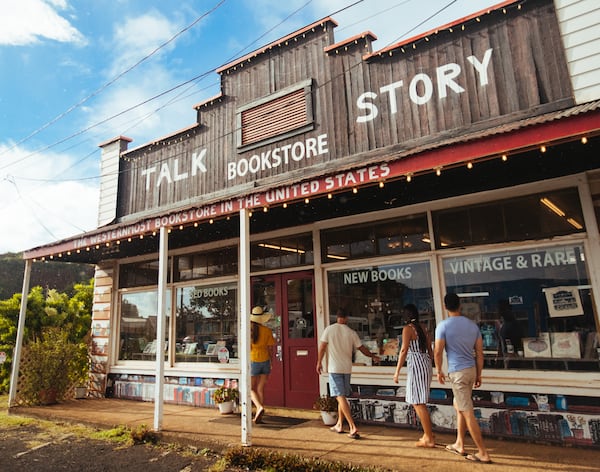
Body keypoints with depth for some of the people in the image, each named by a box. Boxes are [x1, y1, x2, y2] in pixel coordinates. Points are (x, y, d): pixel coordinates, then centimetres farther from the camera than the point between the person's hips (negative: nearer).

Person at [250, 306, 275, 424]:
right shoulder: (267, 331, -2)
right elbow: (270, 349, 0)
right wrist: (270, 364, 10)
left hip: (253, 361, -3)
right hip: (265, 361, 3)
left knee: (251, 389, 10)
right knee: (260, 389, 10)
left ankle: (259, 407, -14)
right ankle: (258, 416, 13)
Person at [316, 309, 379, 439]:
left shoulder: (329, 329, -5)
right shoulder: (351, 332, 1)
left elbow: (322, 347, -6)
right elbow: (362, 348, 7)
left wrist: (319, 363, 5)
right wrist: (373, 356, 23)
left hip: (334, 368, -4)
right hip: (347, 368, 4)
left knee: (340, 397, -4)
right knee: (342, 396, 18)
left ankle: (353, 428, -11)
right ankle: (339, 425, 30)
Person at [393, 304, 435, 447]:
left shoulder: (408, 328, -9)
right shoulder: (424, 328, 12)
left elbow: (404, 350, -15)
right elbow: (430, 350, 15)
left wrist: (397, 371, -12)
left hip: (415, 366, -8)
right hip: (426, 365, 8)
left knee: (418, 403, -1)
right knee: (419, 402, 19)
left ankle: (429, 439, 2)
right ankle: (428, 432, 26)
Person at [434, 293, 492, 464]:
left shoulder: (443, 326, -11)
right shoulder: (473, 325, 5)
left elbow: (438, 352, -11)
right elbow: (479, 352, 7)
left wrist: (439, 371, 3)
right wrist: (479, 374, 15)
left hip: (457, 372, -7)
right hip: (471, 370, 7)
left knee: (468, 413, 1)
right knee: (459, 406, 21)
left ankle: (483, 453, 7)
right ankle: (459, 445, 29)